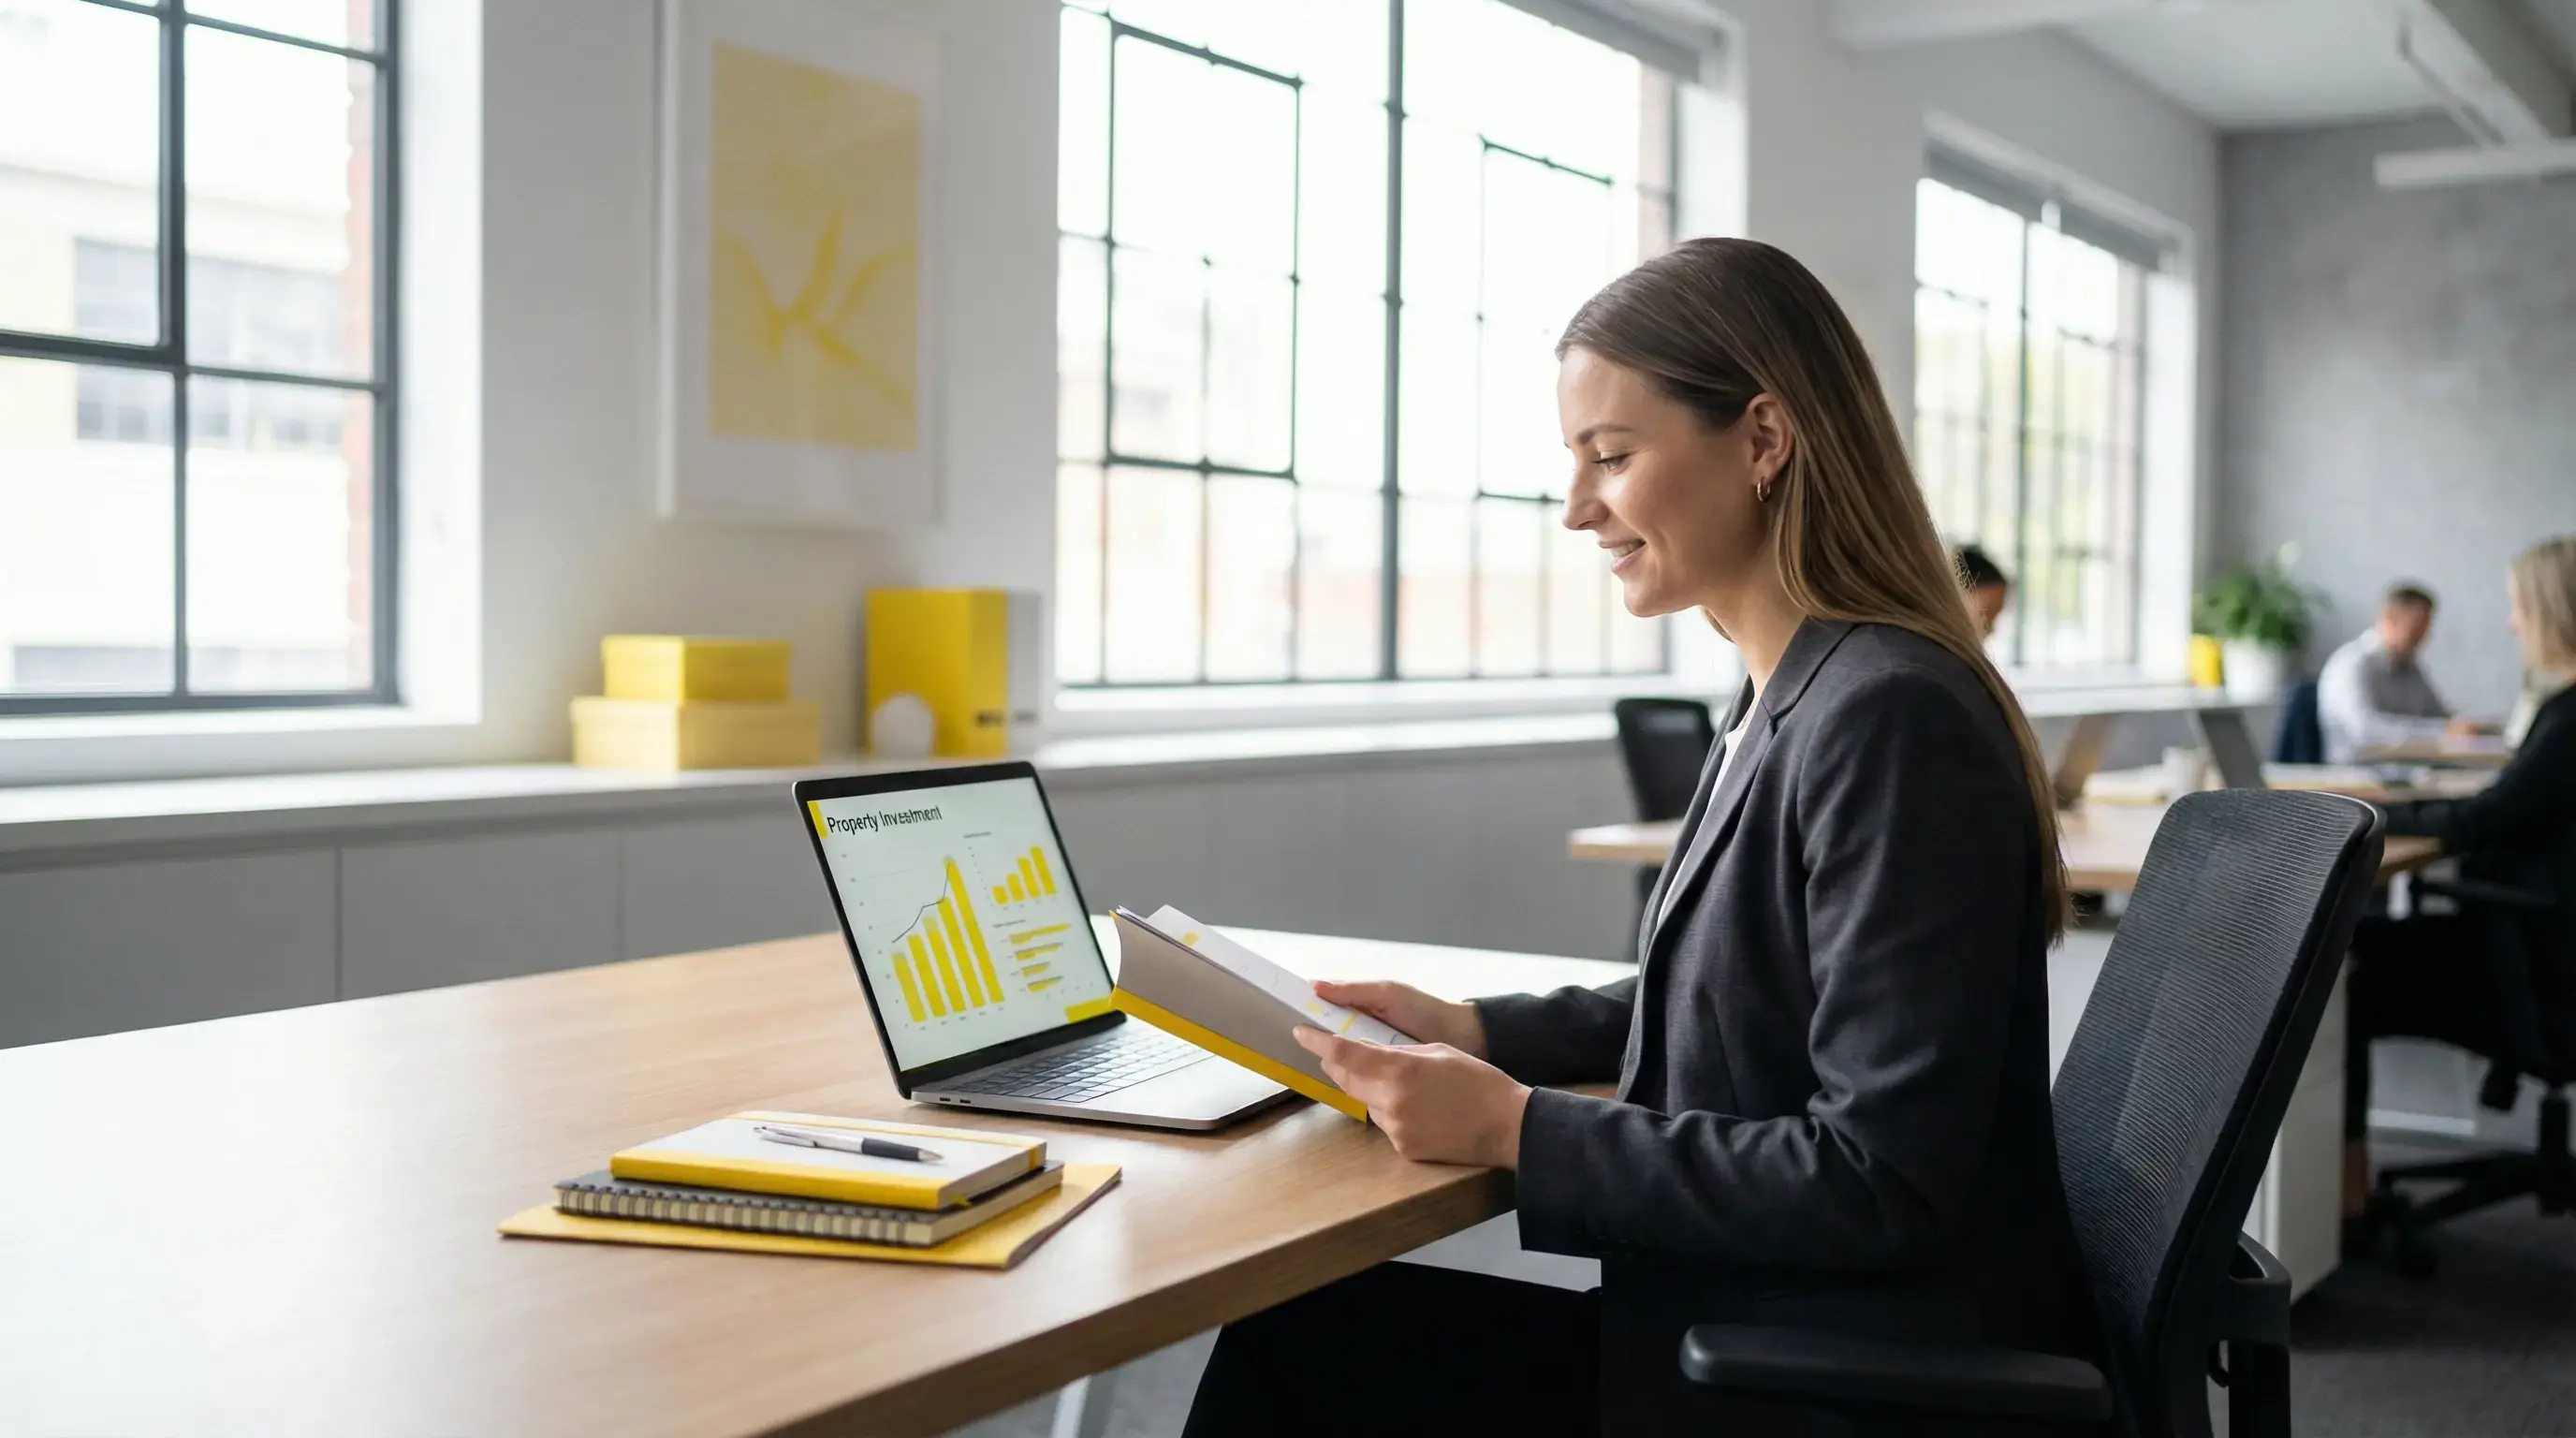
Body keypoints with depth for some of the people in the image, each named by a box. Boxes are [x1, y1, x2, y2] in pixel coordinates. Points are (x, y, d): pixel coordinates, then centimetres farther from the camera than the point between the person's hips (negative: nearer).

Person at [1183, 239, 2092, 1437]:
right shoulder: (1792, 699, 7)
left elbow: (1883, 1188, -24)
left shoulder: (1887, 720, -22)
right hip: (1759, 1323, 8)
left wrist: (1518, 1132, -20)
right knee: (1295, 1328, 0)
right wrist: (1479, 1032, 6)